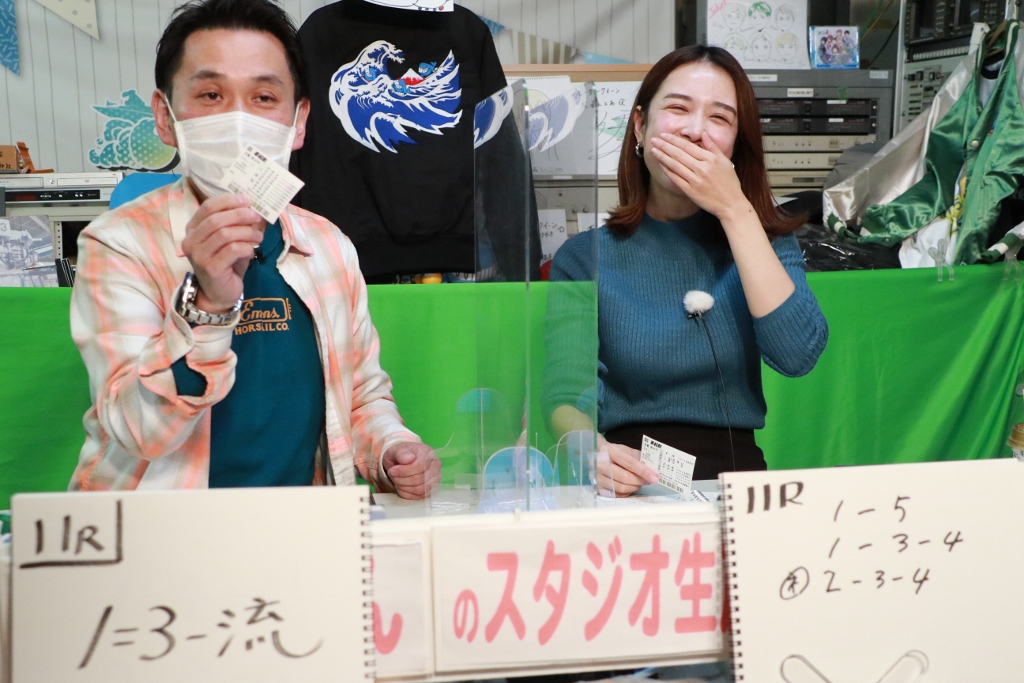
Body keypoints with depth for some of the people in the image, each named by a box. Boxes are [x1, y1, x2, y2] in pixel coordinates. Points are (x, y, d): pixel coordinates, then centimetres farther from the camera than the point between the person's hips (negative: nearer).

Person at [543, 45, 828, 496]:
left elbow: (798, 355, -8)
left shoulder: (766, 239, 11)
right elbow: (564, 396, -3)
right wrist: (592, 451, -27)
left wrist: (734, 210, -8)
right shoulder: (585, 258, 5)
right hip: (633, 483, -1)